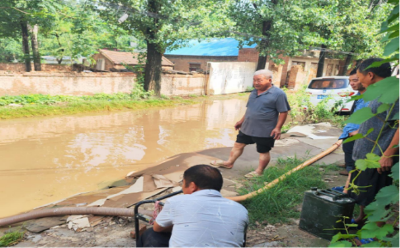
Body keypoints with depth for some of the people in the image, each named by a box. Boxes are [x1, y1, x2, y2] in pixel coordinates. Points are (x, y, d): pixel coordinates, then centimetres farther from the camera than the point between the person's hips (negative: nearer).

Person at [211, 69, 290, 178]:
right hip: (247, 127, 7)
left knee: (263, 151, 8)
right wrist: (242, 121, 20)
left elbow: (283, 112, -14)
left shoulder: (278, 94, -14)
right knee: (238, 145, 16)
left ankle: (259, 171, 24)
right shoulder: (254, 92, 8)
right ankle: (229, 163, 33)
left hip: (265, 131, -7)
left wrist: (278, 128, -19)